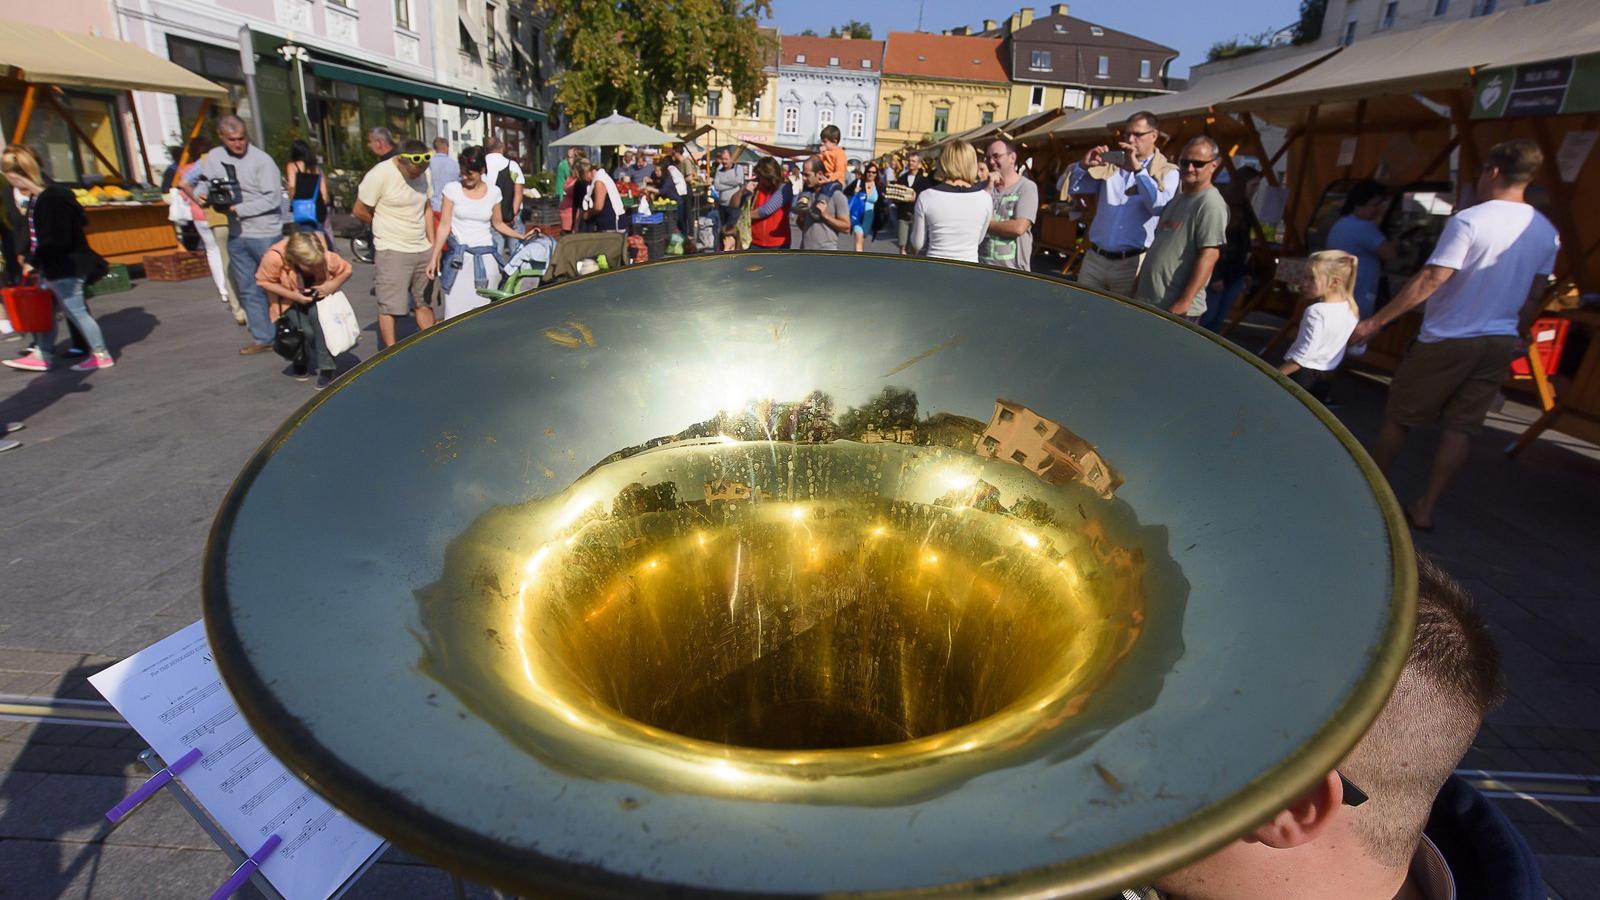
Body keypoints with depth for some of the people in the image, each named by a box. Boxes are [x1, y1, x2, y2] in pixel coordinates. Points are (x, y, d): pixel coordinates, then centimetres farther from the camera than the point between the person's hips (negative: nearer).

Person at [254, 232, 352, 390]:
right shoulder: (274, 257, -34)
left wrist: (332, 286, -31)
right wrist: (293, 295, -30)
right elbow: (264, 281, -18)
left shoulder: (326, 256, -31)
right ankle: (301, 364, 15)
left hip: (317, 296, 1)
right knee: (305, 331, -20)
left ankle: (326, 369, -19)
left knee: (319, 319, -30)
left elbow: (346, 271, -13)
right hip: (290, 301, -1)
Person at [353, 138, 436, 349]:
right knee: (389, 307, -5)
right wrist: (386, 228, 7)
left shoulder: (424, 173, 4)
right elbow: (359, 211, -6)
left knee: (425, 303, 12)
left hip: (423, 250, 6)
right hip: (392, 252, -6)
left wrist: (433, 244, 8)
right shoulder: (379, 175, -14)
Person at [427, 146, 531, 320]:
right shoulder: (452, 189, -1)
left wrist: (522, 236, 4)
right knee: (456, 311, -3)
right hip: (458, 256, -1)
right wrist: (434, 257, -4)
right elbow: (444, 226, 0)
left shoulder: (493, 192, 3)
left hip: (485, 257, 1)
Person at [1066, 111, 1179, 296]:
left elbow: (1159, 207, -19)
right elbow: (1071, 188, 9)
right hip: (1094, 258, 3)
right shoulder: (1111, 163, 12)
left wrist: (1138, 169, -21)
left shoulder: (1167, 172, 0)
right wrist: (1083, 166, -10)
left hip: (1131, 263, -3)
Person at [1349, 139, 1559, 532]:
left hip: (1448, 339, -6)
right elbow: (1535, 296, 13)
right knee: (1459, 428, 8)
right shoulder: (1547, 232, 5)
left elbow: (1432, 279, -22)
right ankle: (1425, 508, 13)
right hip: (1500, 344, 6)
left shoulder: (1469, 220, -16)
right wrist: (1519, 335, 27)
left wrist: (1377, 320, -21)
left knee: (1398, 416, 9)